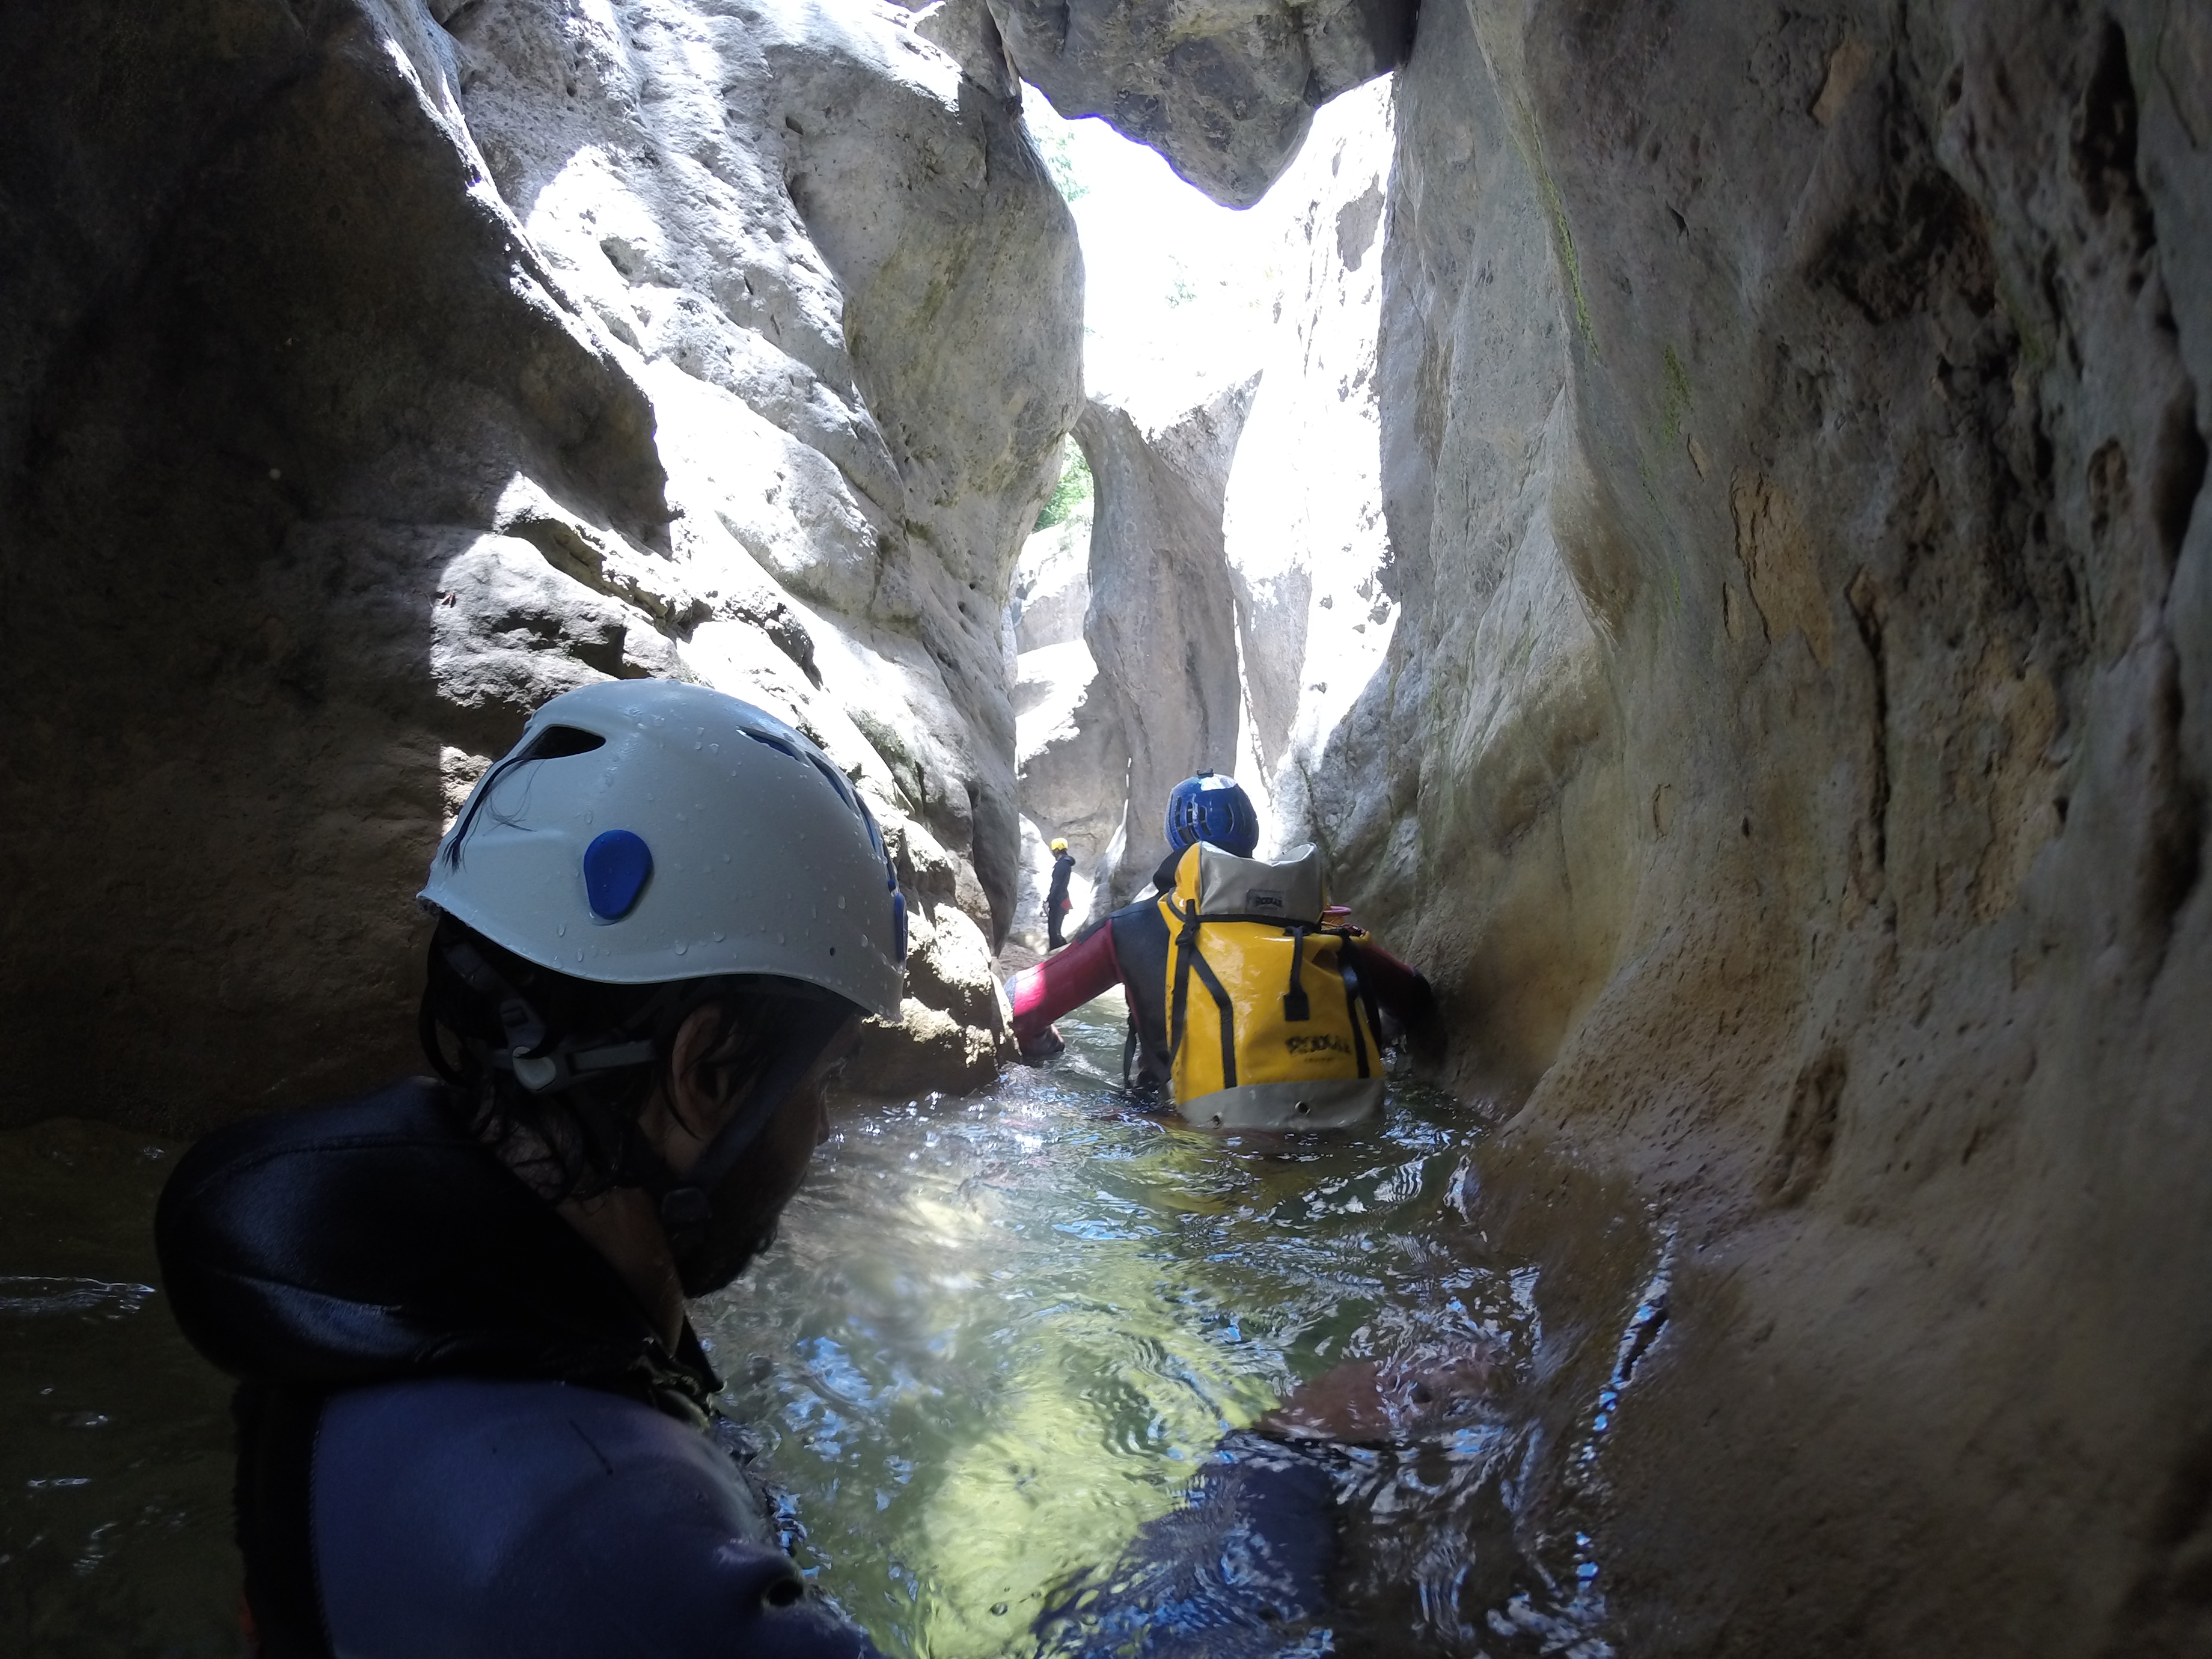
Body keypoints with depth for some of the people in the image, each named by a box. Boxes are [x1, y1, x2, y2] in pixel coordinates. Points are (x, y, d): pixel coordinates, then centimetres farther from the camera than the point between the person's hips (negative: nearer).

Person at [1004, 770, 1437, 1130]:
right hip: (1346, 1118, 2)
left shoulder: (1138, 927, 11)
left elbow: (1019, 1004, 16)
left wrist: (1044, 1050, 38)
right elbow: (1415, 1001, 25)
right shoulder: (1324, 920, 17)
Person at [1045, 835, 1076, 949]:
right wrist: (1049, 899, 22)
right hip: (1062, 901, 10)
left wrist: (1048, 901, -19)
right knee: (1055, 931, 14)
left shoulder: (1062, 864, -16)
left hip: (1057, 902, -10)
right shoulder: (1066, 863, 16)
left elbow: (1057, 885, -21)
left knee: (1053, 931, -11)